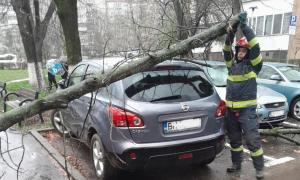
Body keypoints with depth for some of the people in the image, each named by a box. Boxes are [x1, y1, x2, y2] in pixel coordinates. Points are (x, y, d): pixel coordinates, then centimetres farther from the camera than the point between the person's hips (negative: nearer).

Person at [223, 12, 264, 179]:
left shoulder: (253, 64, -3)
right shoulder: (232, 64, 12)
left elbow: (255, 46, -15)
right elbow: (226, 51, 3)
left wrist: (244, 25, -17)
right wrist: (230, 34, -12)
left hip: (247, 109, -5)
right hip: (231, 109, 5)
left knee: (253, 139, -3)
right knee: (234, 139, 16)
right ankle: (236, 164, 31)